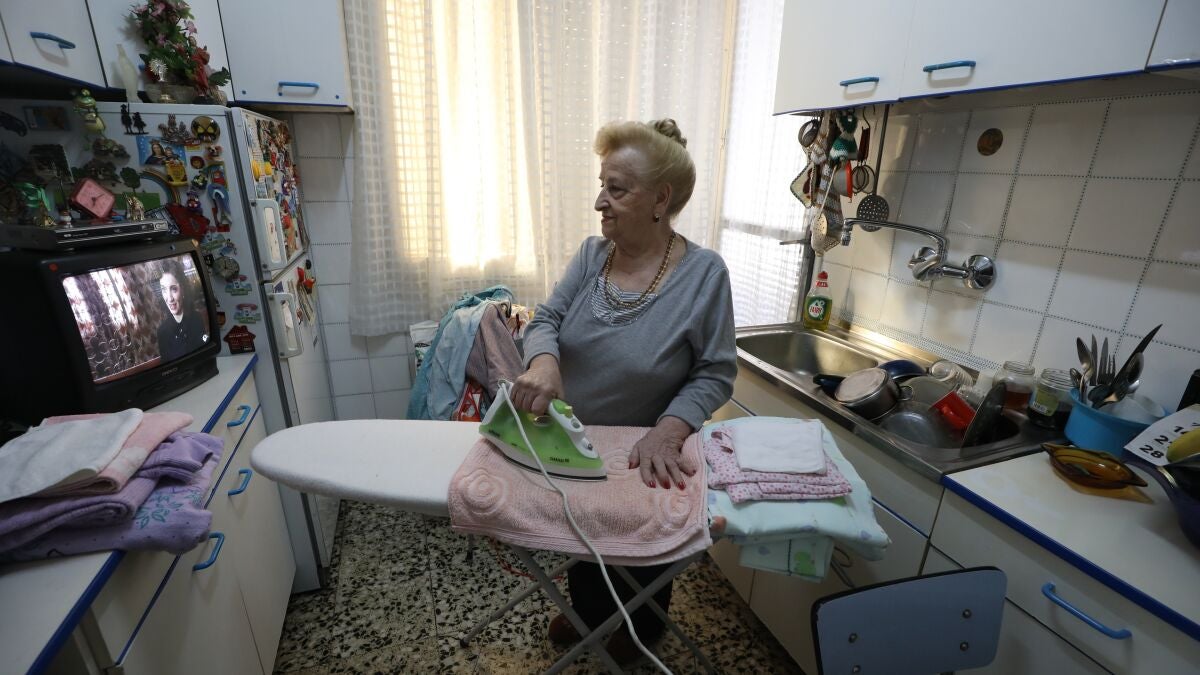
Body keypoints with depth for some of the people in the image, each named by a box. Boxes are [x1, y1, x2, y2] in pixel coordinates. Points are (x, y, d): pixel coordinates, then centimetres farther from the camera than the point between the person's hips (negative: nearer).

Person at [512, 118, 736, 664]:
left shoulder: (704, 273, -20)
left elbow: (714, 373, -17)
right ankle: (588, 613, 60)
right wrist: (543, 361, -33)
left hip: (646, 461, -4)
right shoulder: (591, 254, -8)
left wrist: (668, 431, -31)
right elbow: (546, 319, -11)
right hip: (575, 447, 4)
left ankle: (641, 630, 57)